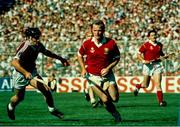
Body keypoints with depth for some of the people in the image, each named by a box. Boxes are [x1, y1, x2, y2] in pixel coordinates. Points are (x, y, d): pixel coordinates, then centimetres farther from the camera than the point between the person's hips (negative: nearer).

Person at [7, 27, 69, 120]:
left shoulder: (38, 45, -10)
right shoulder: (25, 47, -32)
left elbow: (46, 52, 14)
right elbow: (14, 62, -41)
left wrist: (60, 58, 17)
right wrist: (25, 73, -51)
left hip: (32, 72, 5)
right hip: (20, 74, -5)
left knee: (46, 90, -13)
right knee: (19, 97, 13)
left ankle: (52, 109, 6)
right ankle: (10, 107, 46)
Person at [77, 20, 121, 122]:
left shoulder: (111, 43, -11)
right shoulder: (87, 44, -10)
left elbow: (117, 58, 3)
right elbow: (80, 55, 10)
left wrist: (108, 68, -12)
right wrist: (83, 68, 0)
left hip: (107, 75, 1)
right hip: (93, 77, -1)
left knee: (115, 98, -9)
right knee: (105, 100, -15)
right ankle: (115, 113, 16)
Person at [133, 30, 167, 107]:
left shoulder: (159, 45, 7)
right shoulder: (146, 45, -8)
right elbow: (139, 54, -5)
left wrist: (164, 56, 6)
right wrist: (143, 61, -19)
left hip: (157, 65, 3)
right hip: (148, 65, -3)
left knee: (158, 84, -9)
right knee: (145, 85, 9)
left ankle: (161, 101, -10)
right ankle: (137, 87, 44)